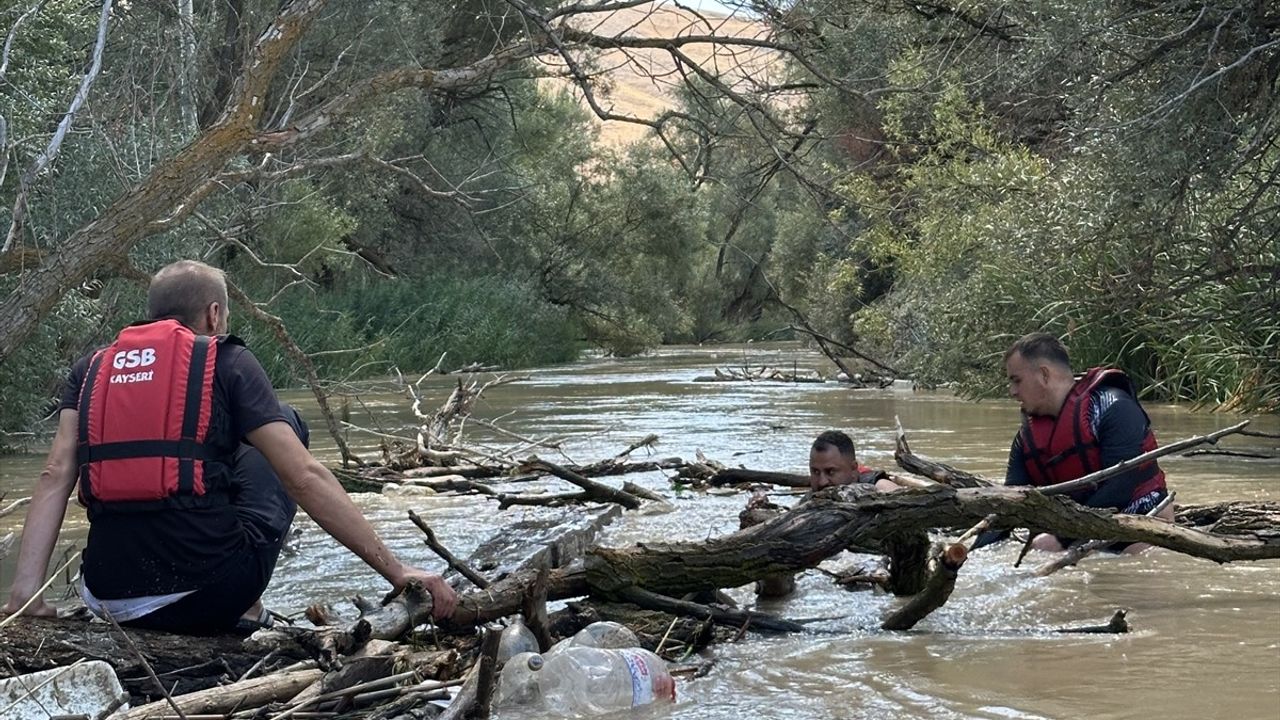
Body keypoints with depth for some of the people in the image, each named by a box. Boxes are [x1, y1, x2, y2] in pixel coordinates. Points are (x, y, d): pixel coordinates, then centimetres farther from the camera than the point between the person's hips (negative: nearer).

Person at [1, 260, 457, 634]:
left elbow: (56, 476, 2)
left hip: (113, 600, 4)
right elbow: (305, 479, -4)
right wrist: (398, 572, -4)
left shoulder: (92, 369, 15)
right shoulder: (227, 362, 4)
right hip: (211, 597, -4)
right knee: (285, 424, 20)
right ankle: (243, 606, 14)